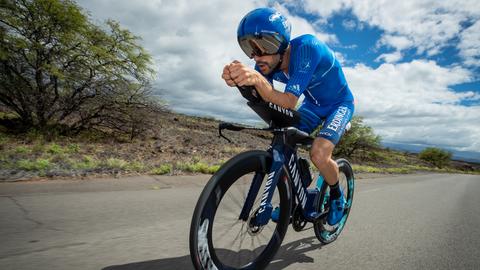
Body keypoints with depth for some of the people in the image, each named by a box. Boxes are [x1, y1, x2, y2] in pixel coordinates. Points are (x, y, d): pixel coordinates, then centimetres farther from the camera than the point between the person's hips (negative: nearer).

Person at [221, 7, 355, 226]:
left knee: (319, 154, -27)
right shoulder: (268, 62, -17)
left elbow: (289, 103, -43)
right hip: (313, 105, 6)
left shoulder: (306, 47, -35)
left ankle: (337, 196, 6)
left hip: (339, 104, -5)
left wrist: (258, 79, -59)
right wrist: (240, 79, -52)